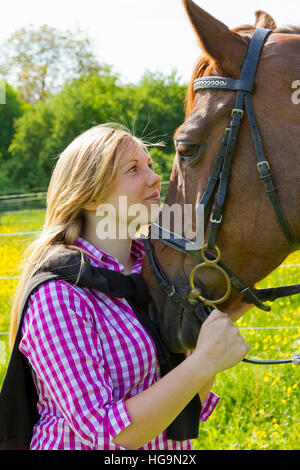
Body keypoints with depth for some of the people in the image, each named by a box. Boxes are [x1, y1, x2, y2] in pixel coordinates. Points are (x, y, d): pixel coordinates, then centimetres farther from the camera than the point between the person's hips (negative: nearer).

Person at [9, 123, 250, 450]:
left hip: (172, 445, 7)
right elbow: (104, 433, -27)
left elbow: (189, 409, 1)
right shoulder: (57, 293, -23)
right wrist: (204, 361, -29)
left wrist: (221, 313, -10)